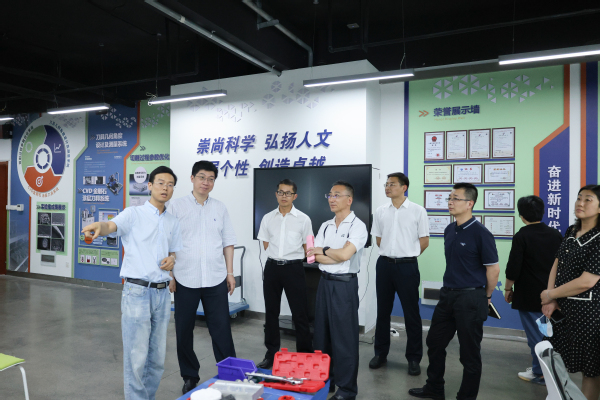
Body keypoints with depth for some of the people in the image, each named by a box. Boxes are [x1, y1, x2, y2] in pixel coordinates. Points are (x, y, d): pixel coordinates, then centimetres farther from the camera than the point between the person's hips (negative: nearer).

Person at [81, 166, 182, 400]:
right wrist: (100, 227, -47)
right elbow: (112, 225, -24)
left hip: (162, 293, 5)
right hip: (137, 292, -5)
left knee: (157, 358, 14)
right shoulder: (134, 214, -5)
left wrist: (172, 259, -4)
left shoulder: (173, 222, 12)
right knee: (137, 357, -1)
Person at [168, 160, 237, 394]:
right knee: (184, 331, 11)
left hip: (216, 279, 1)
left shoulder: (220, 208, 8)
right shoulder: (177, 206, 0)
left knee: (221, 329, 5)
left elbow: (228, 242, 10)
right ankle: (190, 377, 29)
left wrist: (230, 273, 7)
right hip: (185, 279, -1)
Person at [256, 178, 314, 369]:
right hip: (272, 267, 3)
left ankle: (305, 355, 13)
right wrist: (278, 257, 7)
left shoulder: (303, 219, -1)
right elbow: (266, 245, 13)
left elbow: (308, 248, 7)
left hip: (294, 268, -3)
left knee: (300, 314, 0)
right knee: (271, 313, 12)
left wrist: (291, 257, 8)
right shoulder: (268, 218, 7)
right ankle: (271, 354, 25)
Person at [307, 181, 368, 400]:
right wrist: (336, 255, -12)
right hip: (324, 282, 7)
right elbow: (313, 256, 1)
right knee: (322, 333, 15)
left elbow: (344, 254, -21)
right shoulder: (325, 226, 10)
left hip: (344, 285, -6)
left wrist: (323, 250, -4)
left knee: (344, 337, 3)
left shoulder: (357, 226, -9)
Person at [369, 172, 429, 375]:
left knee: (411, 313, 4)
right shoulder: (380, 212, 5)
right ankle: (380, 353, 26)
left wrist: (407, 254, 8)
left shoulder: (417, 211, -5)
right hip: (384, 264, 4)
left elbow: (424, 241, 1)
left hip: (407, 266, -3)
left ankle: (414, 358, 18)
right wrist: (392, 254, 11)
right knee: (383, 311, 12)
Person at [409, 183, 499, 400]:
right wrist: (450, 288, 15)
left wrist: (486, 296, -1)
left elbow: (493, 268, -11)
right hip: (447, 294, 8)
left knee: (469, 352, 8)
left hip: (470, 298, -8)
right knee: (435, 342, 17)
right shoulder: (449, 230, 6)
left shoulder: (480, 233, -15)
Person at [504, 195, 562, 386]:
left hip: (529, 295, -6)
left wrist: (508, 288, -1)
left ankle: (539, 373, 15)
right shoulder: (556, 234, 1)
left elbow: (513, 268, -15)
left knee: (535, 334, 5)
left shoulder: (521, 236, -15)